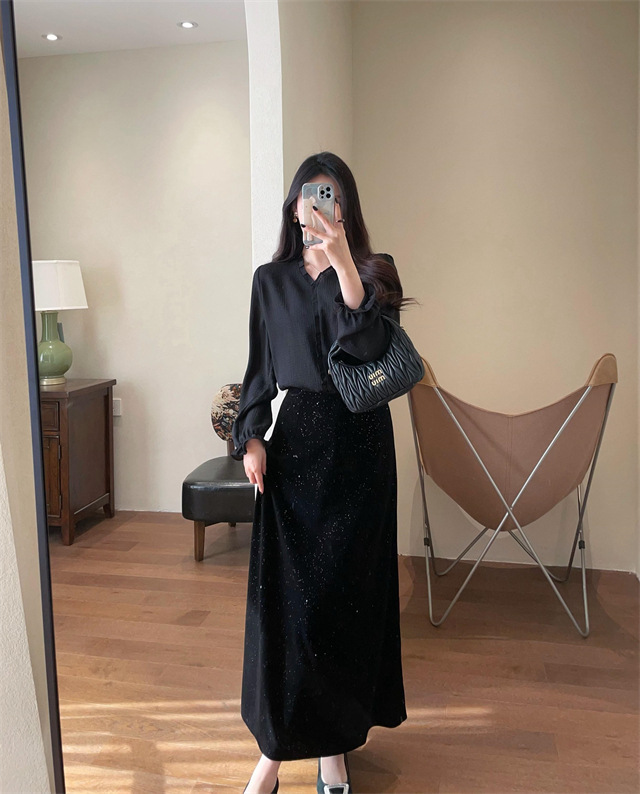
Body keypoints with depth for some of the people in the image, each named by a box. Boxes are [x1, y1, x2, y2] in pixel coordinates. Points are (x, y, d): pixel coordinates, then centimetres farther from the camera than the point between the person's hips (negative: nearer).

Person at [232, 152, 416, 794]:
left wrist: (344, 263, -25)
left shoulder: (371, 272, 2)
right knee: (281, 592, 0)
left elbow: (367, 344, -17)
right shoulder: (272, 280, 8)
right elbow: (259, 370, 9)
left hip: (359, 445, -1)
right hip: (295, 440, 2)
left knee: (345, 590, 4)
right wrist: (251, 437, -3)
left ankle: (333, 741, 22)